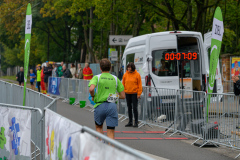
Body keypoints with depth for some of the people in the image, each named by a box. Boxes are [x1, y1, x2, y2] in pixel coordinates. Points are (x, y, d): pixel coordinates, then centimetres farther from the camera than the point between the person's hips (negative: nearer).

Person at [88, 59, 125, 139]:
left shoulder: (97, 77, 0)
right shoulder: (115, 78, 8)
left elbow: (91, 89, -20)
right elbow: (123, 96, 8)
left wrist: (93, 96, 0)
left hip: (100, 105, -1)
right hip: (112, 106, 1)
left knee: (98, 127, 24)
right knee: (111, 133, 1)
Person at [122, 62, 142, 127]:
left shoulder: (137, 74, -4)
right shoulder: (125, 74, 5)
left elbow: (139, 84, -4)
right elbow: (123, 84, 10)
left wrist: (139, 93, -9)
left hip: (134, 93, -4)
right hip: (127, 93, 4)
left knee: (135, 108, -5)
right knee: (129, 107, 9)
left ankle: (136, 122, 2)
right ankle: (130, 122, 17)